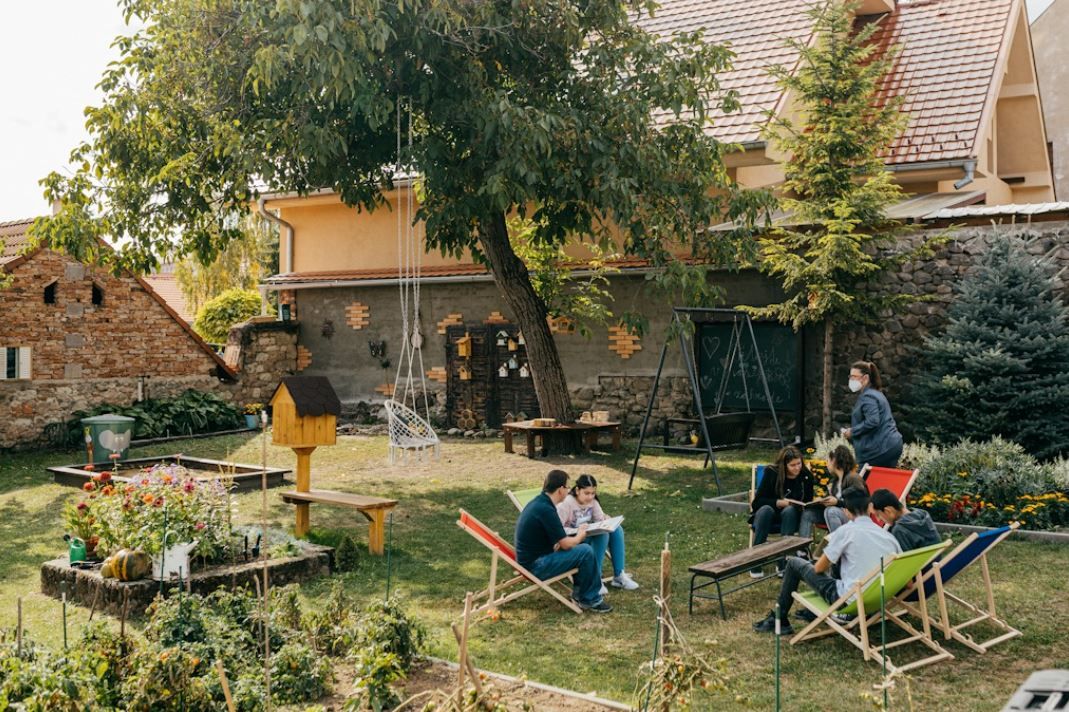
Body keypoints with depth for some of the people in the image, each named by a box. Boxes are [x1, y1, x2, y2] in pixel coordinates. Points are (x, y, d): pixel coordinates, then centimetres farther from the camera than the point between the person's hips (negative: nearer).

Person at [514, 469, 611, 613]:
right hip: (536, 567, -10)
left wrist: (577, 533, 10)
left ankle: (579, 591, 19)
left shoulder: (538, 502, 7)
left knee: (580, 545, 15)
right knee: (586, 552, -13)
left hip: (531, 559, 10)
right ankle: (590, 600, 2)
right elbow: (566, 544, -18)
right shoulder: (546, 510, -24)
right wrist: (580, 536, 1)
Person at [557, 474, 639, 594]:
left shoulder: (593, 501, 1)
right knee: (602, 534, -29)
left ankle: (619, 575, -11)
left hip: (589, 536, 7)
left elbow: (601, 521, 0)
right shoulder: (567, 503, -19)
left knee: (616, 530, -13)